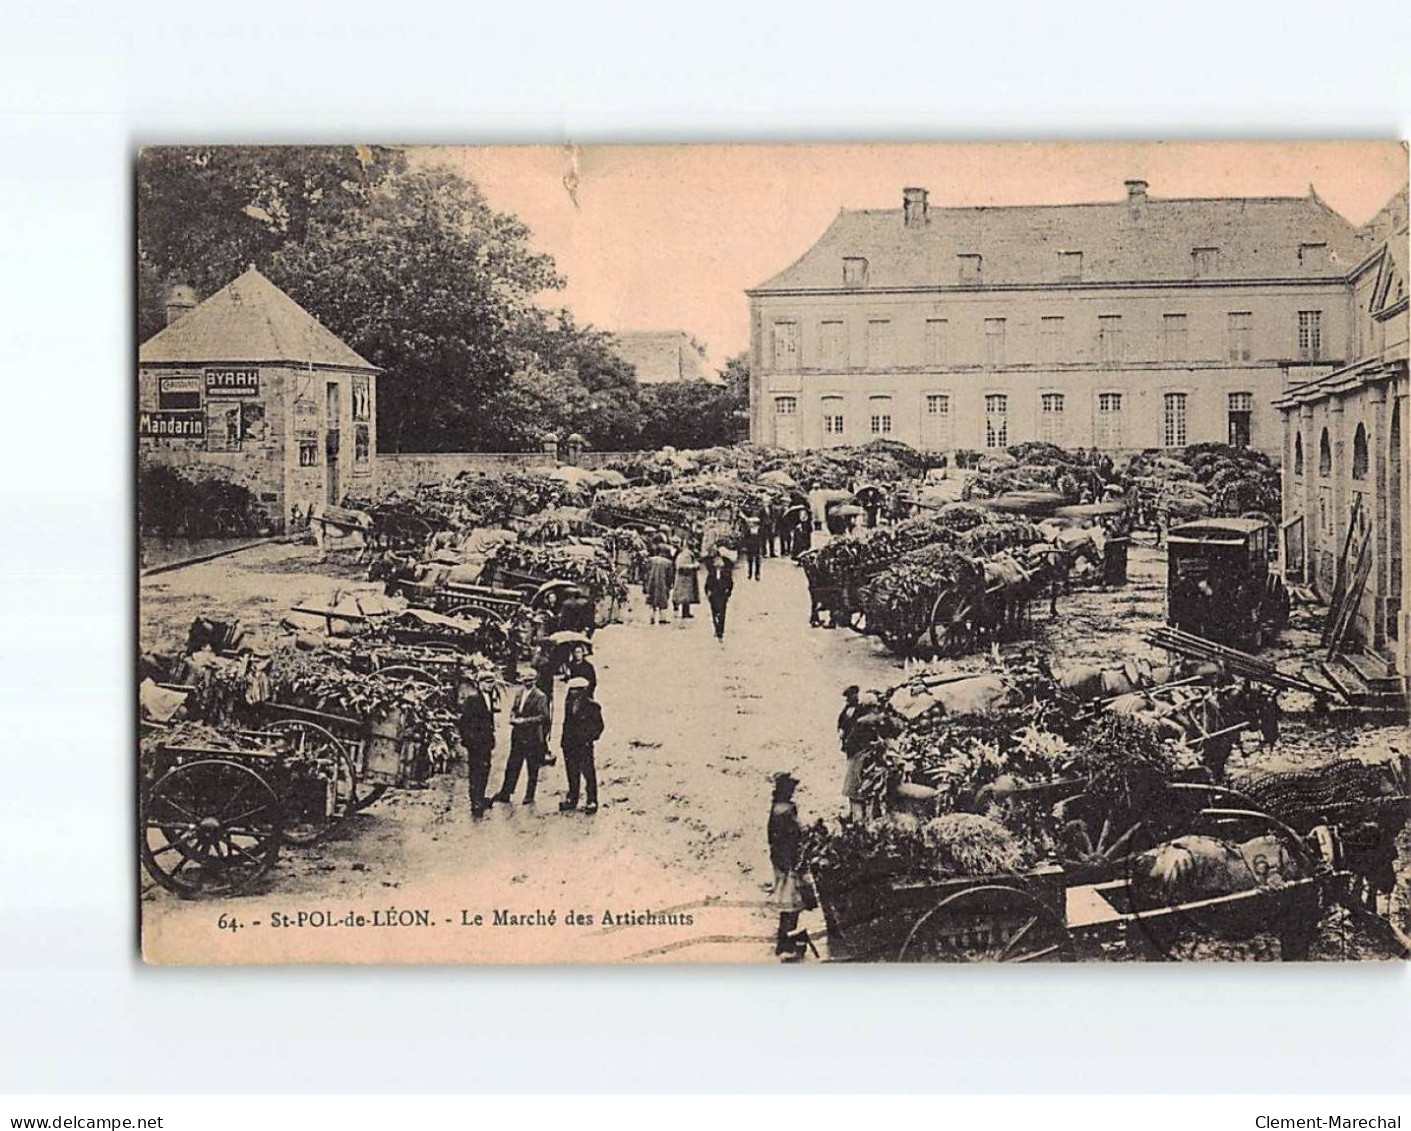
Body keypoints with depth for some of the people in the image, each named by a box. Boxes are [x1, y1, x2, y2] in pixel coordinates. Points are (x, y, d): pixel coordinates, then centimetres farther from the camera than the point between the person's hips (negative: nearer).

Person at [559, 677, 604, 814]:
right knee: (572, 774, 13)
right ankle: (572, 799, 24)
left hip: (585, 745, -6)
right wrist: (565, 740, 9)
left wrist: (590, 738, -12)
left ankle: (591, 801, 6)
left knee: (589, 774, -2)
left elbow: (598, 726, -4)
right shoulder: (569, 703, 8)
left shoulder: (592, 706, -9)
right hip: (570, 745, 6)